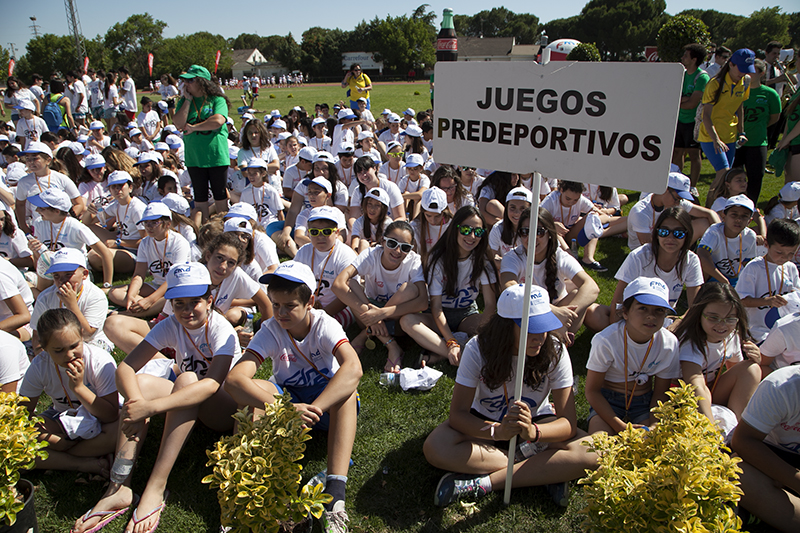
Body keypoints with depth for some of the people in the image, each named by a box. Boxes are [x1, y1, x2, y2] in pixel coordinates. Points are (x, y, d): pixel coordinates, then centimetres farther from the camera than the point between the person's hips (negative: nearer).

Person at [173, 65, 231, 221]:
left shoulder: (217, 100, -3)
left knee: (220, 193, 7)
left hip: (217, 156, -3)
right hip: (194, 157, 3)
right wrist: (188, 99, -6)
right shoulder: (184, 101, 8)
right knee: (200, 195, 9)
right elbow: (179, 124, -7)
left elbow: (218, 121, -20)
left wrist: (193, 127, -10)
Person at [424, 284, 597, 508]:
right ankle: (545, 472, -20)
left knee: (588, 453, -28)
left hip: (537, 422, 0)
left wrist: (533, 431, -43)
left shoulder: (555, 351, -20)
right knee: (434, 447, -29)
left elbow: (568, 422, -21)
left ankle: (484, 483, -26)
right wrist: (497, 431, -42)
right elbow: (458, 413, -22)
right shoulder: (478, 349, -23)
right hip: (487, 423, 0)